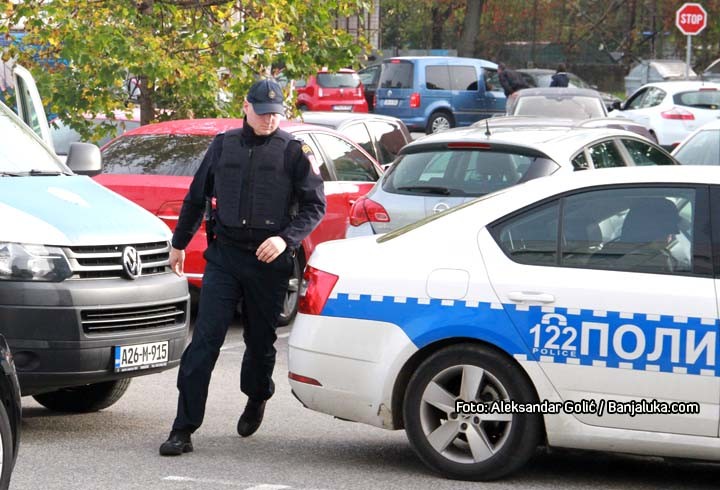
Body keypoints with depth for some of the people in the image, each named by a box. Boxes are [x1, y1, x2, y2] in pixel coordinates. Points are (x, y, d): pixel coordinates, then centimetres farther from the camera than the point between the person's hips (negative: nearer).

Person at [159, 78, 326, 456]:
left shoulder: (294, 152, 1)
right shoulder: (224, 145, 10)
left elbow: (314, 206, 1)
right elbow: (197, 196, 20)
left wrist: (286, 238, -14)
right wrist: (179, 243, 24)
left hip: (269, 262, -1)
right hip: (223, 255, 1)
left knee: (260, 341, 11)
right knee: (204, 341, -8)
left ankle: (256, 400, 41)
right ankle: (184, 429, -9)